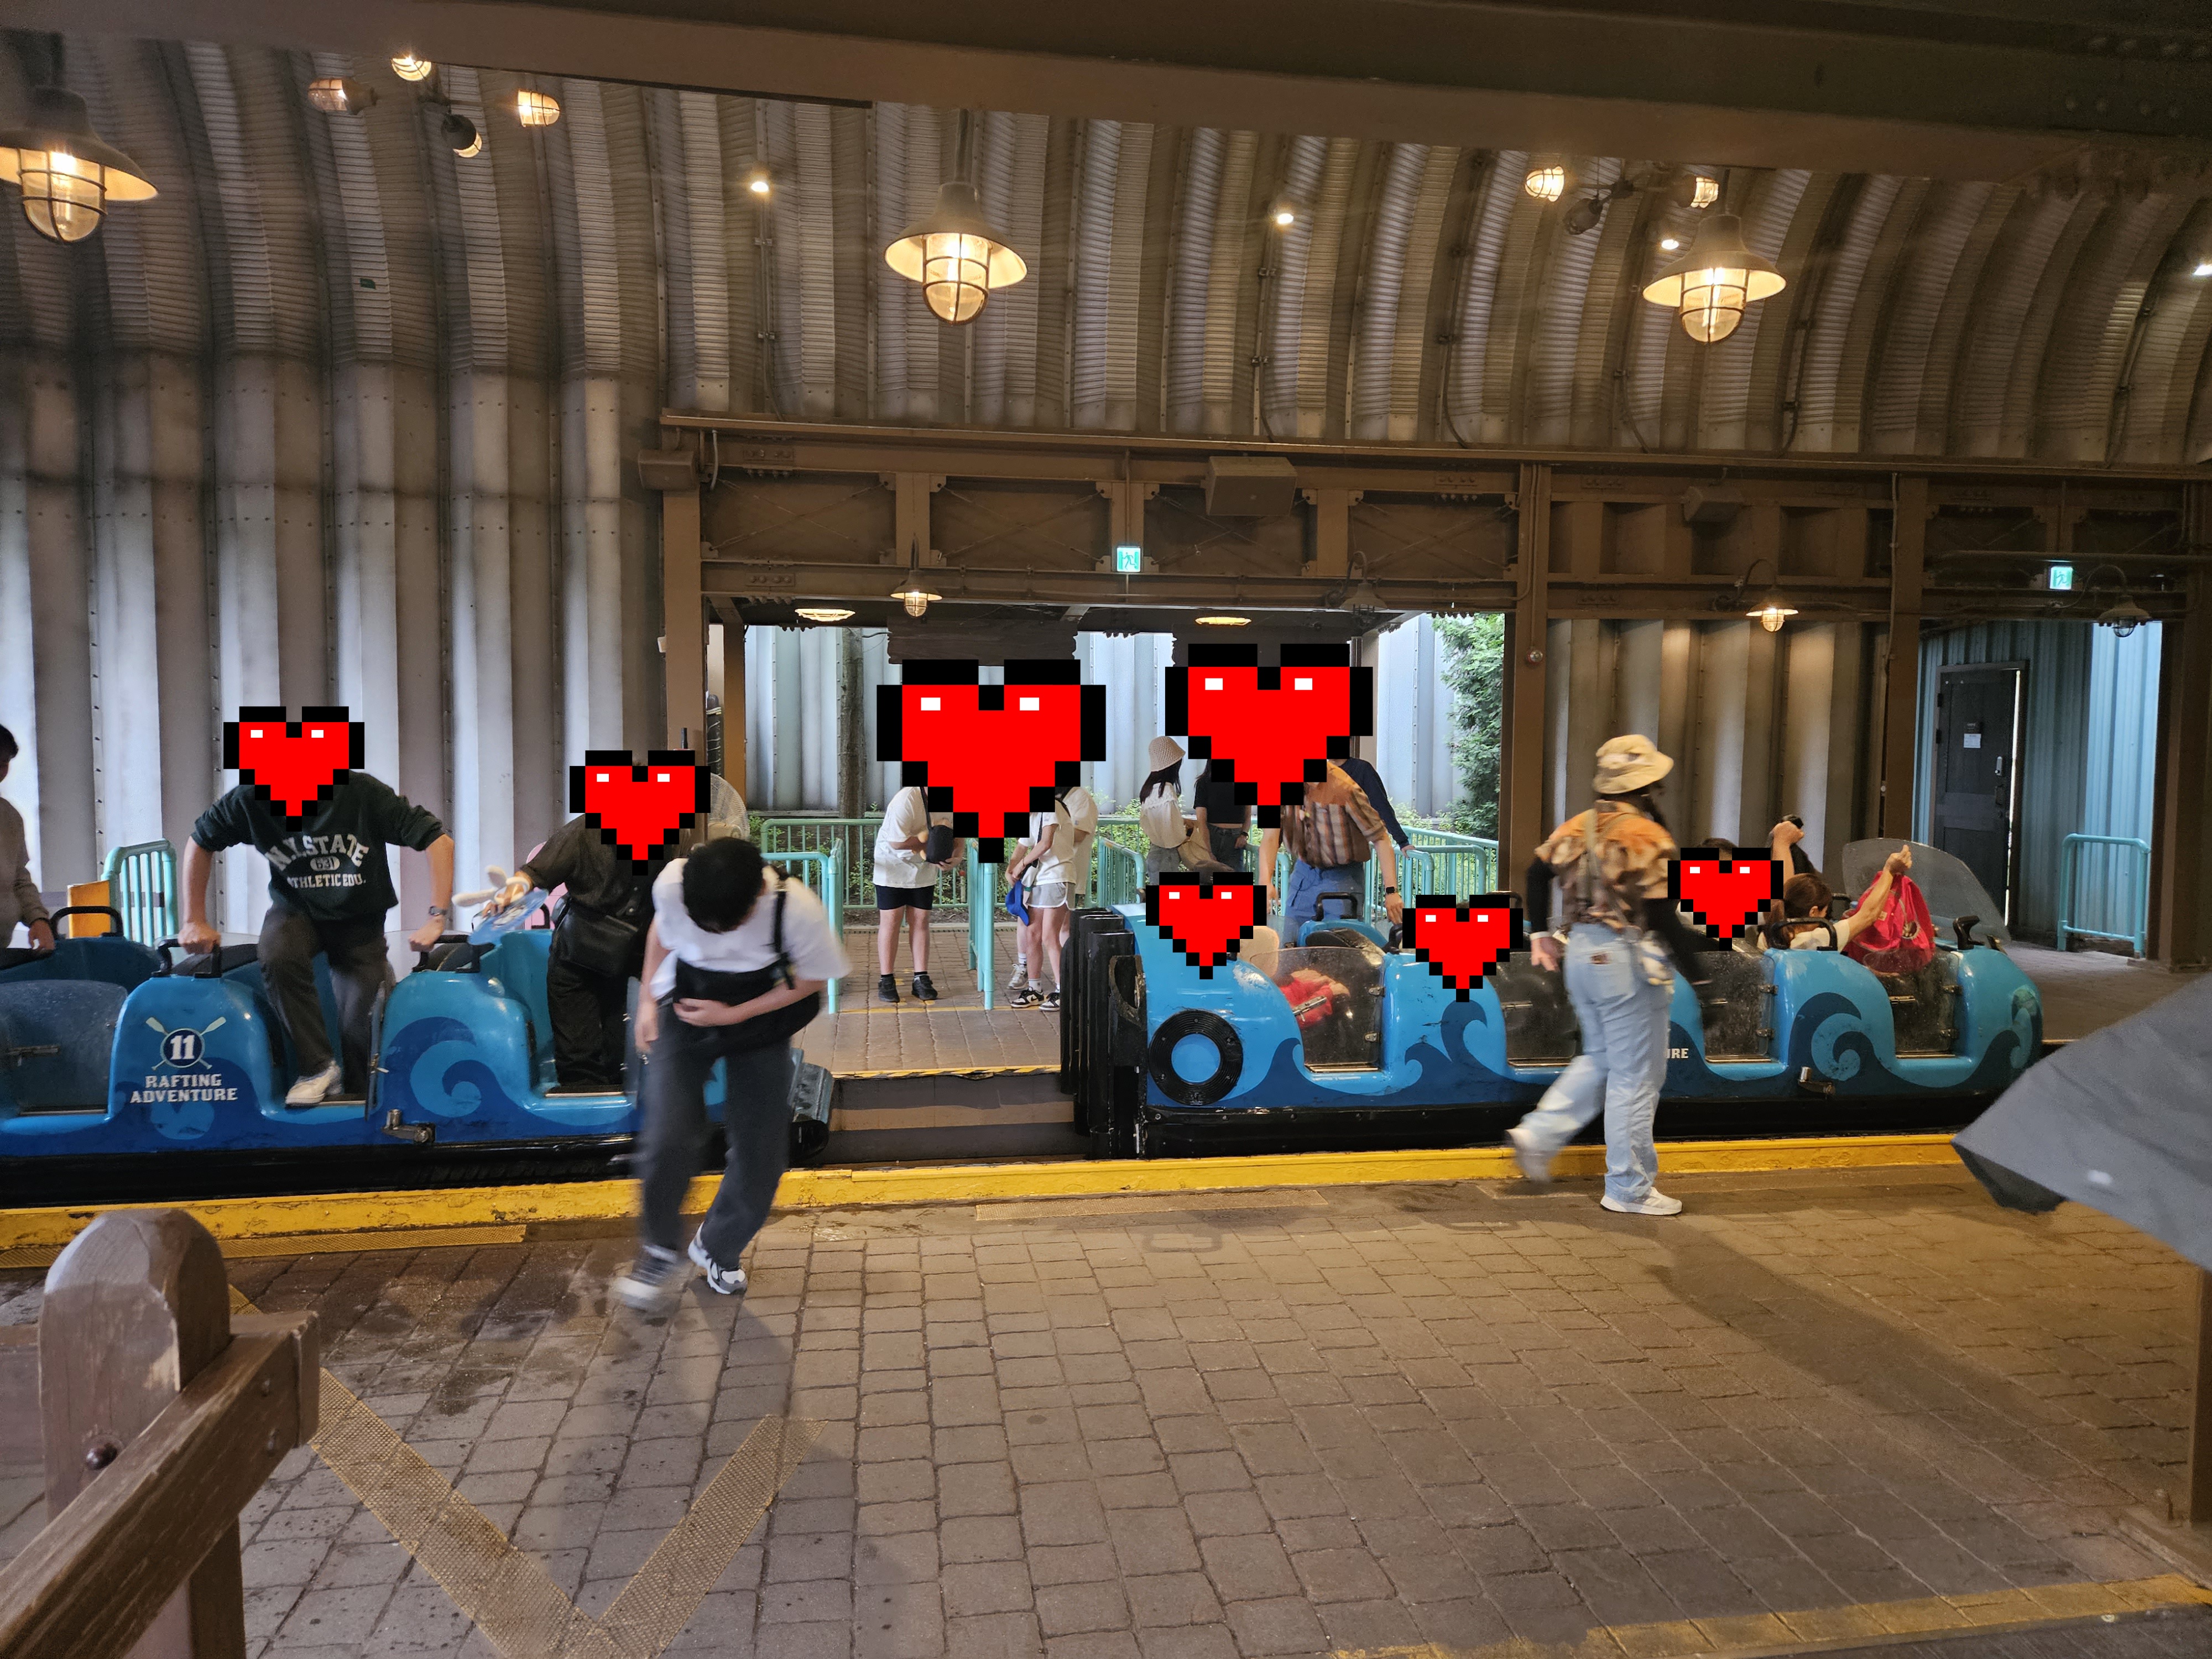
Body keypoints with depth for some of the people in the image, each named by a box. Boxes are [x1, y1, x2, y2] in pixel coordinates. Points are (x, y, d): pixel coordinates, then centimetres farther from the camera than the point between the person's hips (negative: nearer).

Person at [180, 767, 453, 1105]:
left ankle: (358, 1102, 20)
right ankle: (319, 1066, -19)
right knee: (278, 958, -34)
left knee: (361, 1025, -10)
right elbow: (200, 843, 2)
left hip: (359, 921, -1)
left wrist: (437, 919, -28)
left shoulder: (364, 792, -22)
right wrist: (195, 921, -2)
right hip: (296, 911, 1)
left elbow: (439, 841, -22)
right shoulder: (251, 799, -15)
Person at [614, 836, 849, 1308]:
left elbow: (810, 980, -13)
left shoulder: (799, 911, -32)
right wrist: (648, 999, -3)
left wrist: (732, 1015, -18)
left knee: (761, 1157, -1)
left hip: (758, 1023, 0)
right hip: (683, 1010, 0)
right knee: (668, 1140, -18)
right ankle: (661, 1251, 11)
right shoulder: (671, 885, -26)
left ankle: (718, 1250, 29)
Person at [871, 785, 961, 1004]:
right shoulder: (907, 799, -29)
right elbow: (897, 842, -30)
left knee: (921, 921, 5)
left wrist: (951, 858, -18)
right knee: (890, 920, -2)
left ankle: (921, 979, 11)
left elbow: (955, 838, 3)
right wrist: (930, 836, -25)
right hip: (893, 866, -5)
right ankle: (886, 981, 6)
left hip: (924, 871, 5)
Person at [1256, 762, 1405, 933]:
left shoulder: (1344, 788, -23)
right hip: (1303, 872, 5)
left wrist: (1391, 891, -25)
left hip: (1341, 877, -5)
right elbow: (1270, 835, -13)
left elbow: (1381, 839, -19)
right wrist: (1265, 881, -29)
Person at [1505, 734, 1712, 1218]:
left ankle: (1539, 1134, 10)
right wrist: (1699, 973, -12)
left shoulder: (1579, 826, 8)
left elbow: (1538, 871, 12)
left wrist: (1539, 932, 22)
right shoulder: (1647, 837, -15)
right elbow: (1664, 916, -18)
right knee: (1636, 1074, 3)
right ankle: (1628, 1189, 11)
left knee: (1601, 1060, 21)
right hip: (1624, 958, -8)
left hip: (1580, 950, 8)